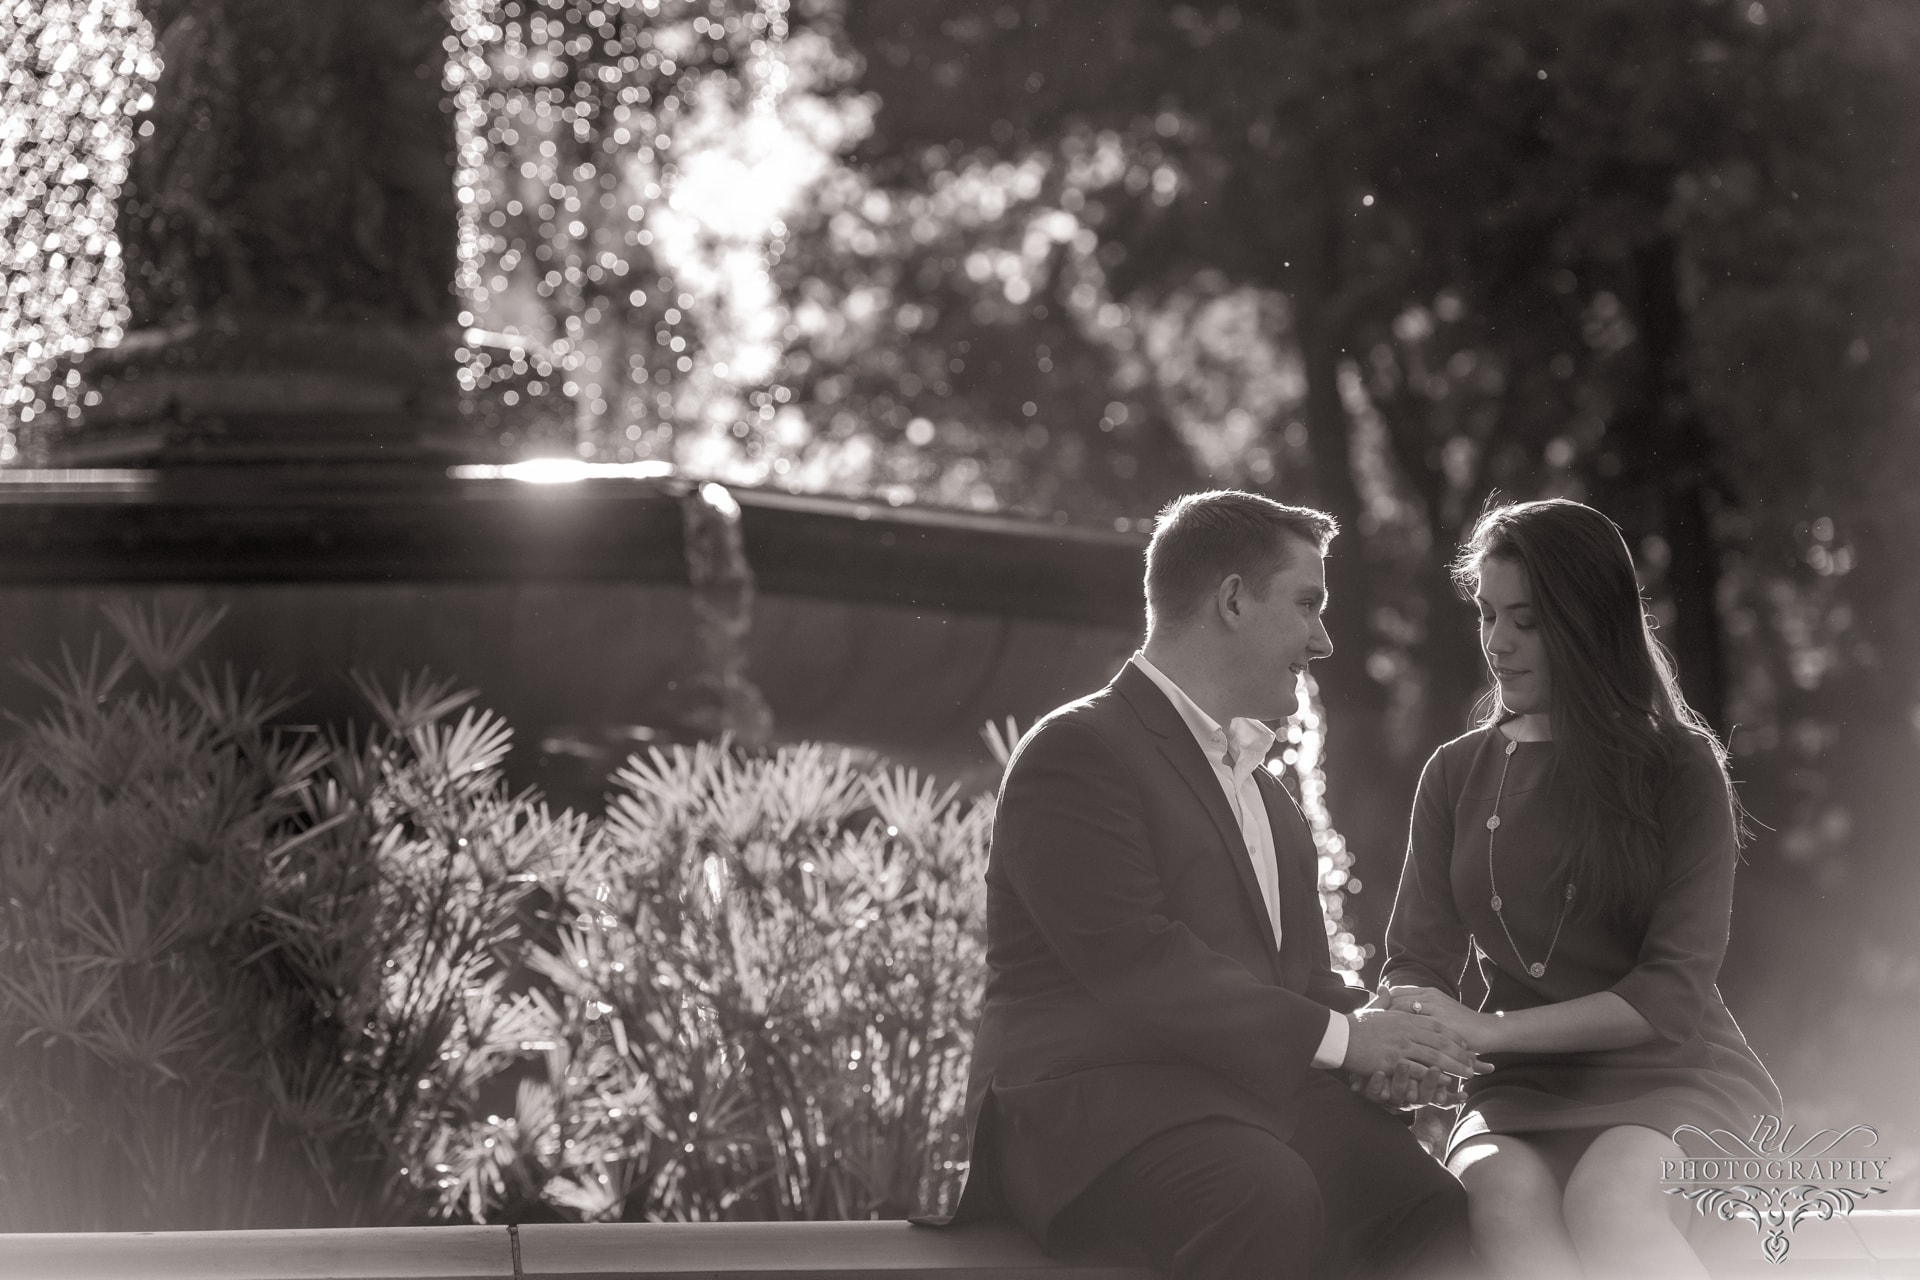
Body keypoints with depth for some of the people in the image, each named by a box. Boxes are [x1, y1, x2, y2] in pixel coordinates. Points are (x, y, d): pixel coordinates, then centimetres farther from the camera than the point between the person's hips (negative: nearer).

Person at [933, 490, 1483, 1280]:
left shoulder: (1270, 799, 28)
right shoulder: (1078, 753, -3)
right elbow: (1132, 961, -15)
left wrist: (1387, 1048, 1)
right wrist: (1339, 1036, -13)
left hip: (1269, 1097, 8)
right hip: (1096, 1097, -8)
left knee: (1437, 1215, -21)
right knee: (1270, 1198, -38)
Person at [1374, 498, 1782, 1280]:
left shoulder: (1678, 767, 1)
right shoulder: (1457, 775, 14)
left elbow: (1674, 991, -6)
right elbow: (1420, 960, 10)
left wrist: (1489, 1029, -15)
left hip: (1670, 1074, -3)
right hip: (1523, 1094, 3)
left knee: (1608, 1201, -40)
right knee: (1506, 1202, -36)